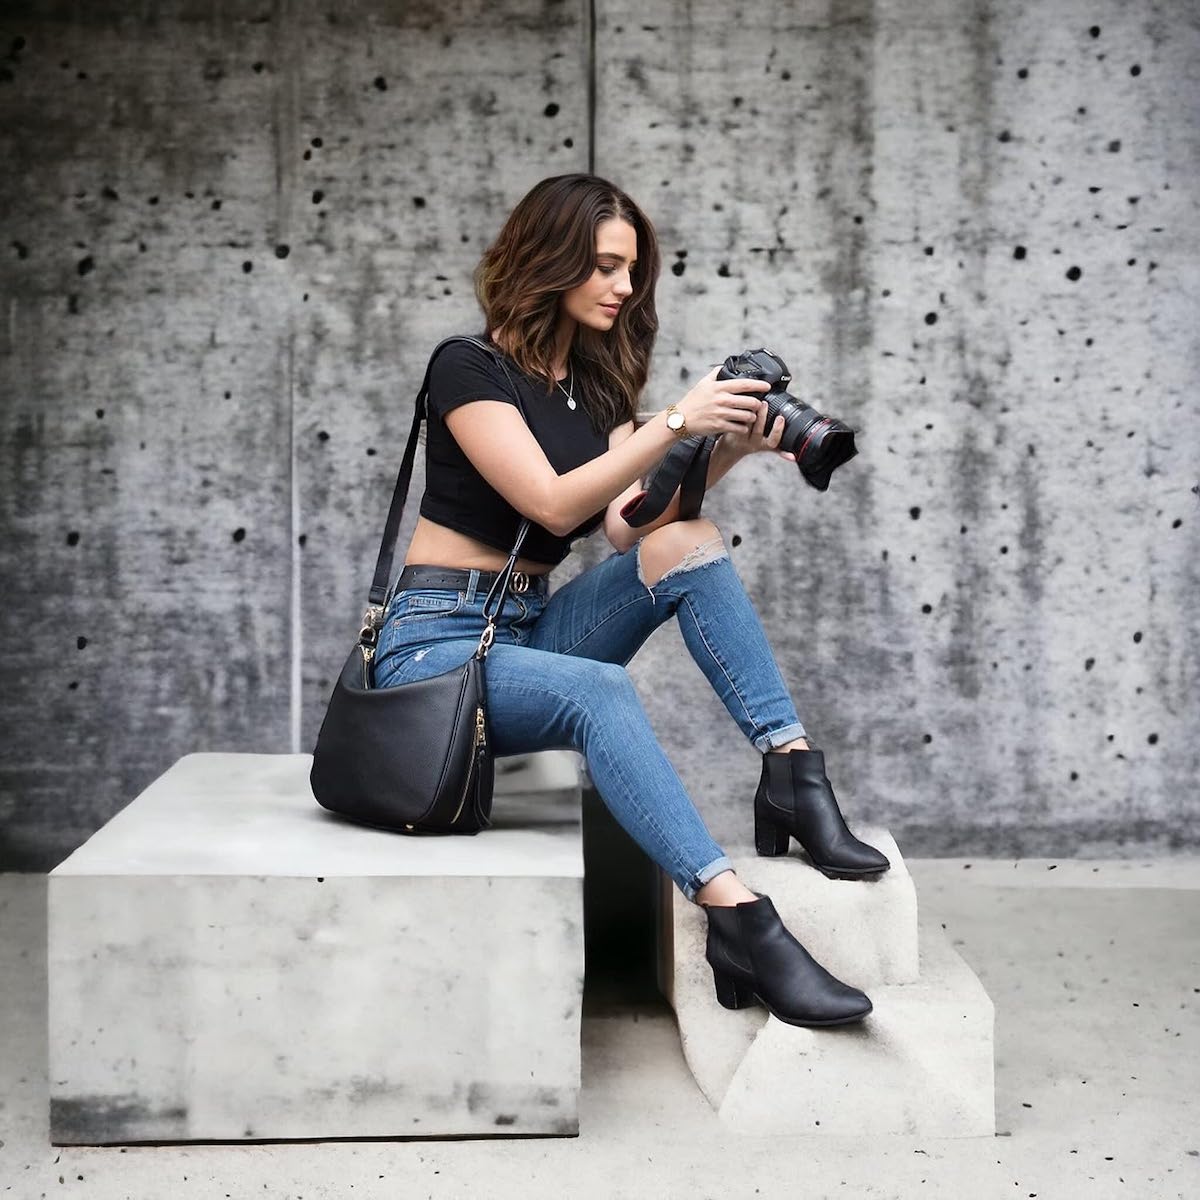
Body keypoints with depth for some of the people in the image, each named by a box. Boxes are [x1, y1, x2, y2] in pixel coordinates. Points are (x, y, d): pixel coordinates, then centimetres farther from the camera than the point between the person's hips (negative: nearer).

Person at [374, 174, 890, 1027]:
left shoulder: (597, 387, 11)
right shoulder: (471, 369, -8)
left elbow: (630, 528, -3)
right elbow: (553, 506, -21)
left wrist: (723, 453, -17)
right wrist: (677, 423, -27)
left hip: (534, 628, 6)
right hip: (436, 641, -6)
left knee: (688, 544, -18)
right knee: (601, 692, -36)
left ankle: (794, 773, -26)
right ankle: (739, 920, -47)